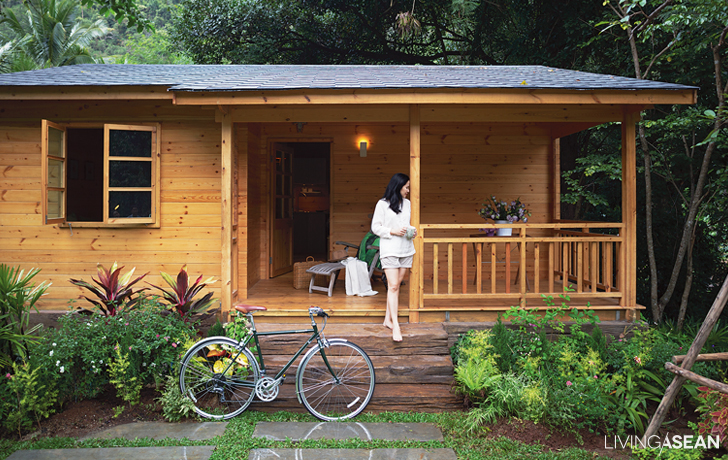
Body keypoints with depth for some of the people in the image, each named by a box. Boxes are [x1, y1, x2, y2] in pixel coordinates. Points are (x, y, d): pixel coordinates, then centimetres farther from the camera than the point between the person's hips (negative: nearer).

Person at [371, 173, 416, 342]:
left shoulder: (407, 204, 13)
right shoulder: (383, 204, -4)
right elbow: (375, 227, -4)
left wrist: (412, 231, 2)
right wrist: (393, 231, -16)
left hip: (406, 249, 6)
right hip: (389, 250, -6)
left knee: (396, 285, 9)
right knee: (393, 286, -9)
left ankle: (388, 318, 19)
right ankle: (396, 326, -9)